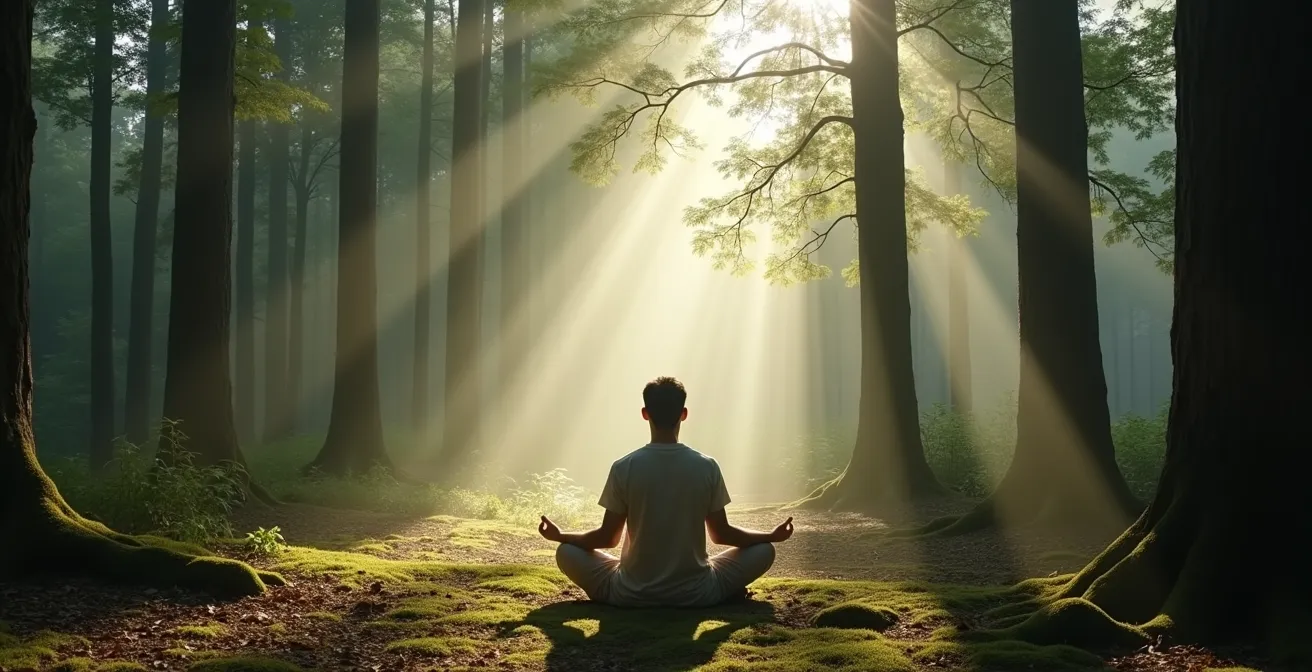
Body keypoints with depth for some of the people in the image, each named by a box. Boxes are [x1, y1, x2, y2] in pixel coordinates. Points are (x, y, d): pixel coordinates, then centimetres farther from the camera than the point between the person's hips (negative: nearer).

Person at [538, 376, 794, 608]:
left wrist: (560, 536, 17)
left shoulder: (624, 468, -10)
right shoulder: (707, 467, -8)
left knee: (566, 552, 18)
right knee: (764, 550, 18)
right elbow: (722, 534, 2)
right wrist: (772, 536, 18)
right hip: (696, 594, 1)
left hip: (632, 595, 0)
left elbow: (607, 537, -2)